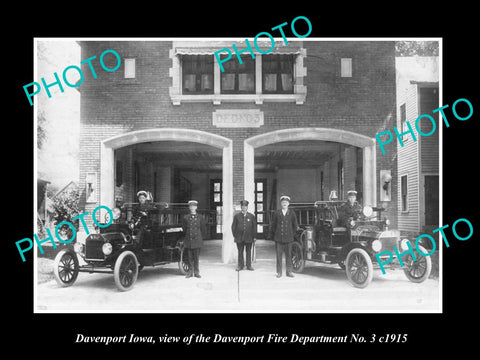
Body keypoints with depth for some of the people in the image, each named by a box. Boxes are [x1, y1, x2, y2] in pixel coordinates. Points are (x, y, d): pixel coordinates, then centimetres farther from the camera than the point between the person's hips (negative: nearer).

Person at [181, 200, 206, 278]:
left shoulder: (200, 217, 4)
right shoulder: (185, 218, 5)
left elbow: (203, 229, 9)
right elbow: (184, 229, 15)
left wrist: (201, 238, 9)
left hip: (197, 241, -1)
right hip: (188, 241, 1)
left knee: (196, 257, 1)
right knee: (190, 257, 4)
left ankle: (196, 272, 9)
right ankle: (190, 271, 13)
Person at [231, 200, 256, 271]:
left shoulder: (251, 216, 5)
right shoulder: (237, 216, 4)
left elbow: (254, 227, 6)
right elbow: (233, 226, 7)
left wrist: (254, 237, 3)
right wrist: (234, 236, 2)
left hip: (249, 238, 0)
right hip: (239, 238, 0)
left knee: (249, 252, 5)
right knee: (240, 252, 6)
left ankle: (249, 266, 14)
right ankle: (240, 266, 15)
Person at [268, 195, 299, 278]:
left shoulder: (292, 213, 5)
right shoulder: (277, 213, 3)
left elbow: (295, 225, 14)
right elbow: (272, 225, 8)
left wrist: (292, 234, 11)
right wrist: (272, 235, 7)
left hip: (288, 238, 1)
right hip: (278, 238, -1)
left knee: (288, 255, 5)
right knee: (279, 255, 2)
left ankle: (289, 272, 13)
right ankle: (279, 272, 8)